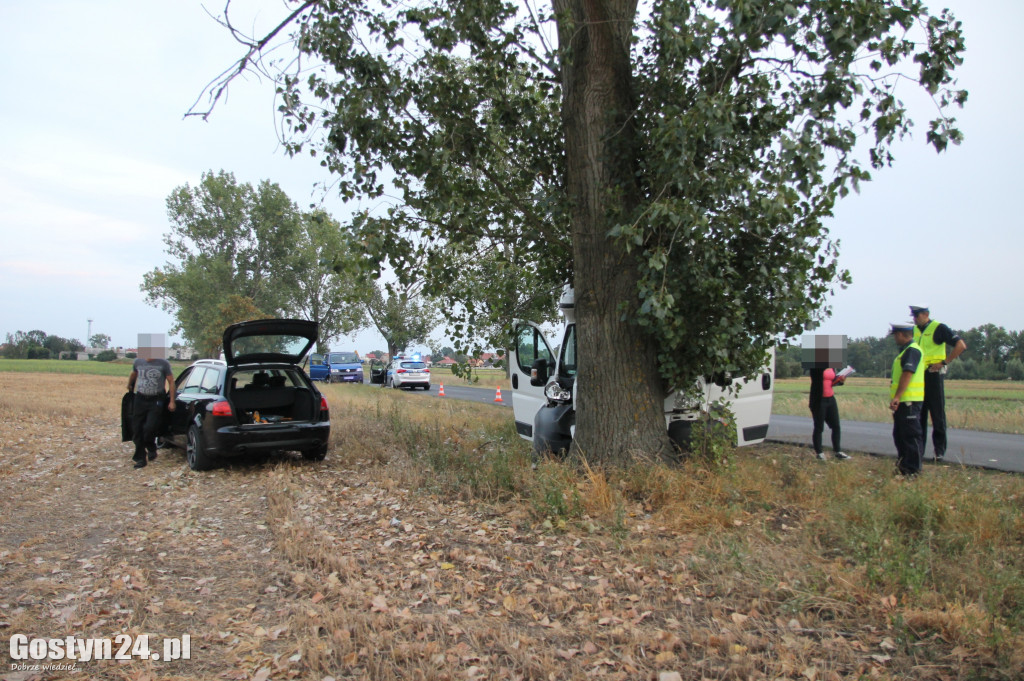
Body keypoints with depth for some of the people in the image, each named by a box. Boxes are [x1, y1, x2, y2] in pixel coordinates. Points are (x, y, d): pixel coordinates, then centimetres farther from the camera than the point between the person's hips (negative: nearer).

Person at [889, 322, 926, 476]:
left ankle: (913, 470, -1)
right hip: (903, 401, 11)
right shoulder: (906, 350, 20)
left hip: (909, 401, -11)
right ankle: (903, 465, 27)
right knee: (899, 435, 17)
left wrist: (897, 397, -29)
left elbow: (907, 374, -24)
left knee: (911, 436, -5)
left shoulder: (912, 350, -14)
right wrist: (896, 398, 23)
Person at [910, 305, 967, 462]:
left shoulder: (938, 328, -7)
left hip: (933, 375, -6)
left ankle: (939, 450, 5)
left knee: (938, 414, -1)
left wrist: (944, 362, -14)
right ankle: (918, 450, 11)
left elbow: (961, 345, -12)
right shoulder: (915, 330, 13)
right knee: (918, 414, 7)